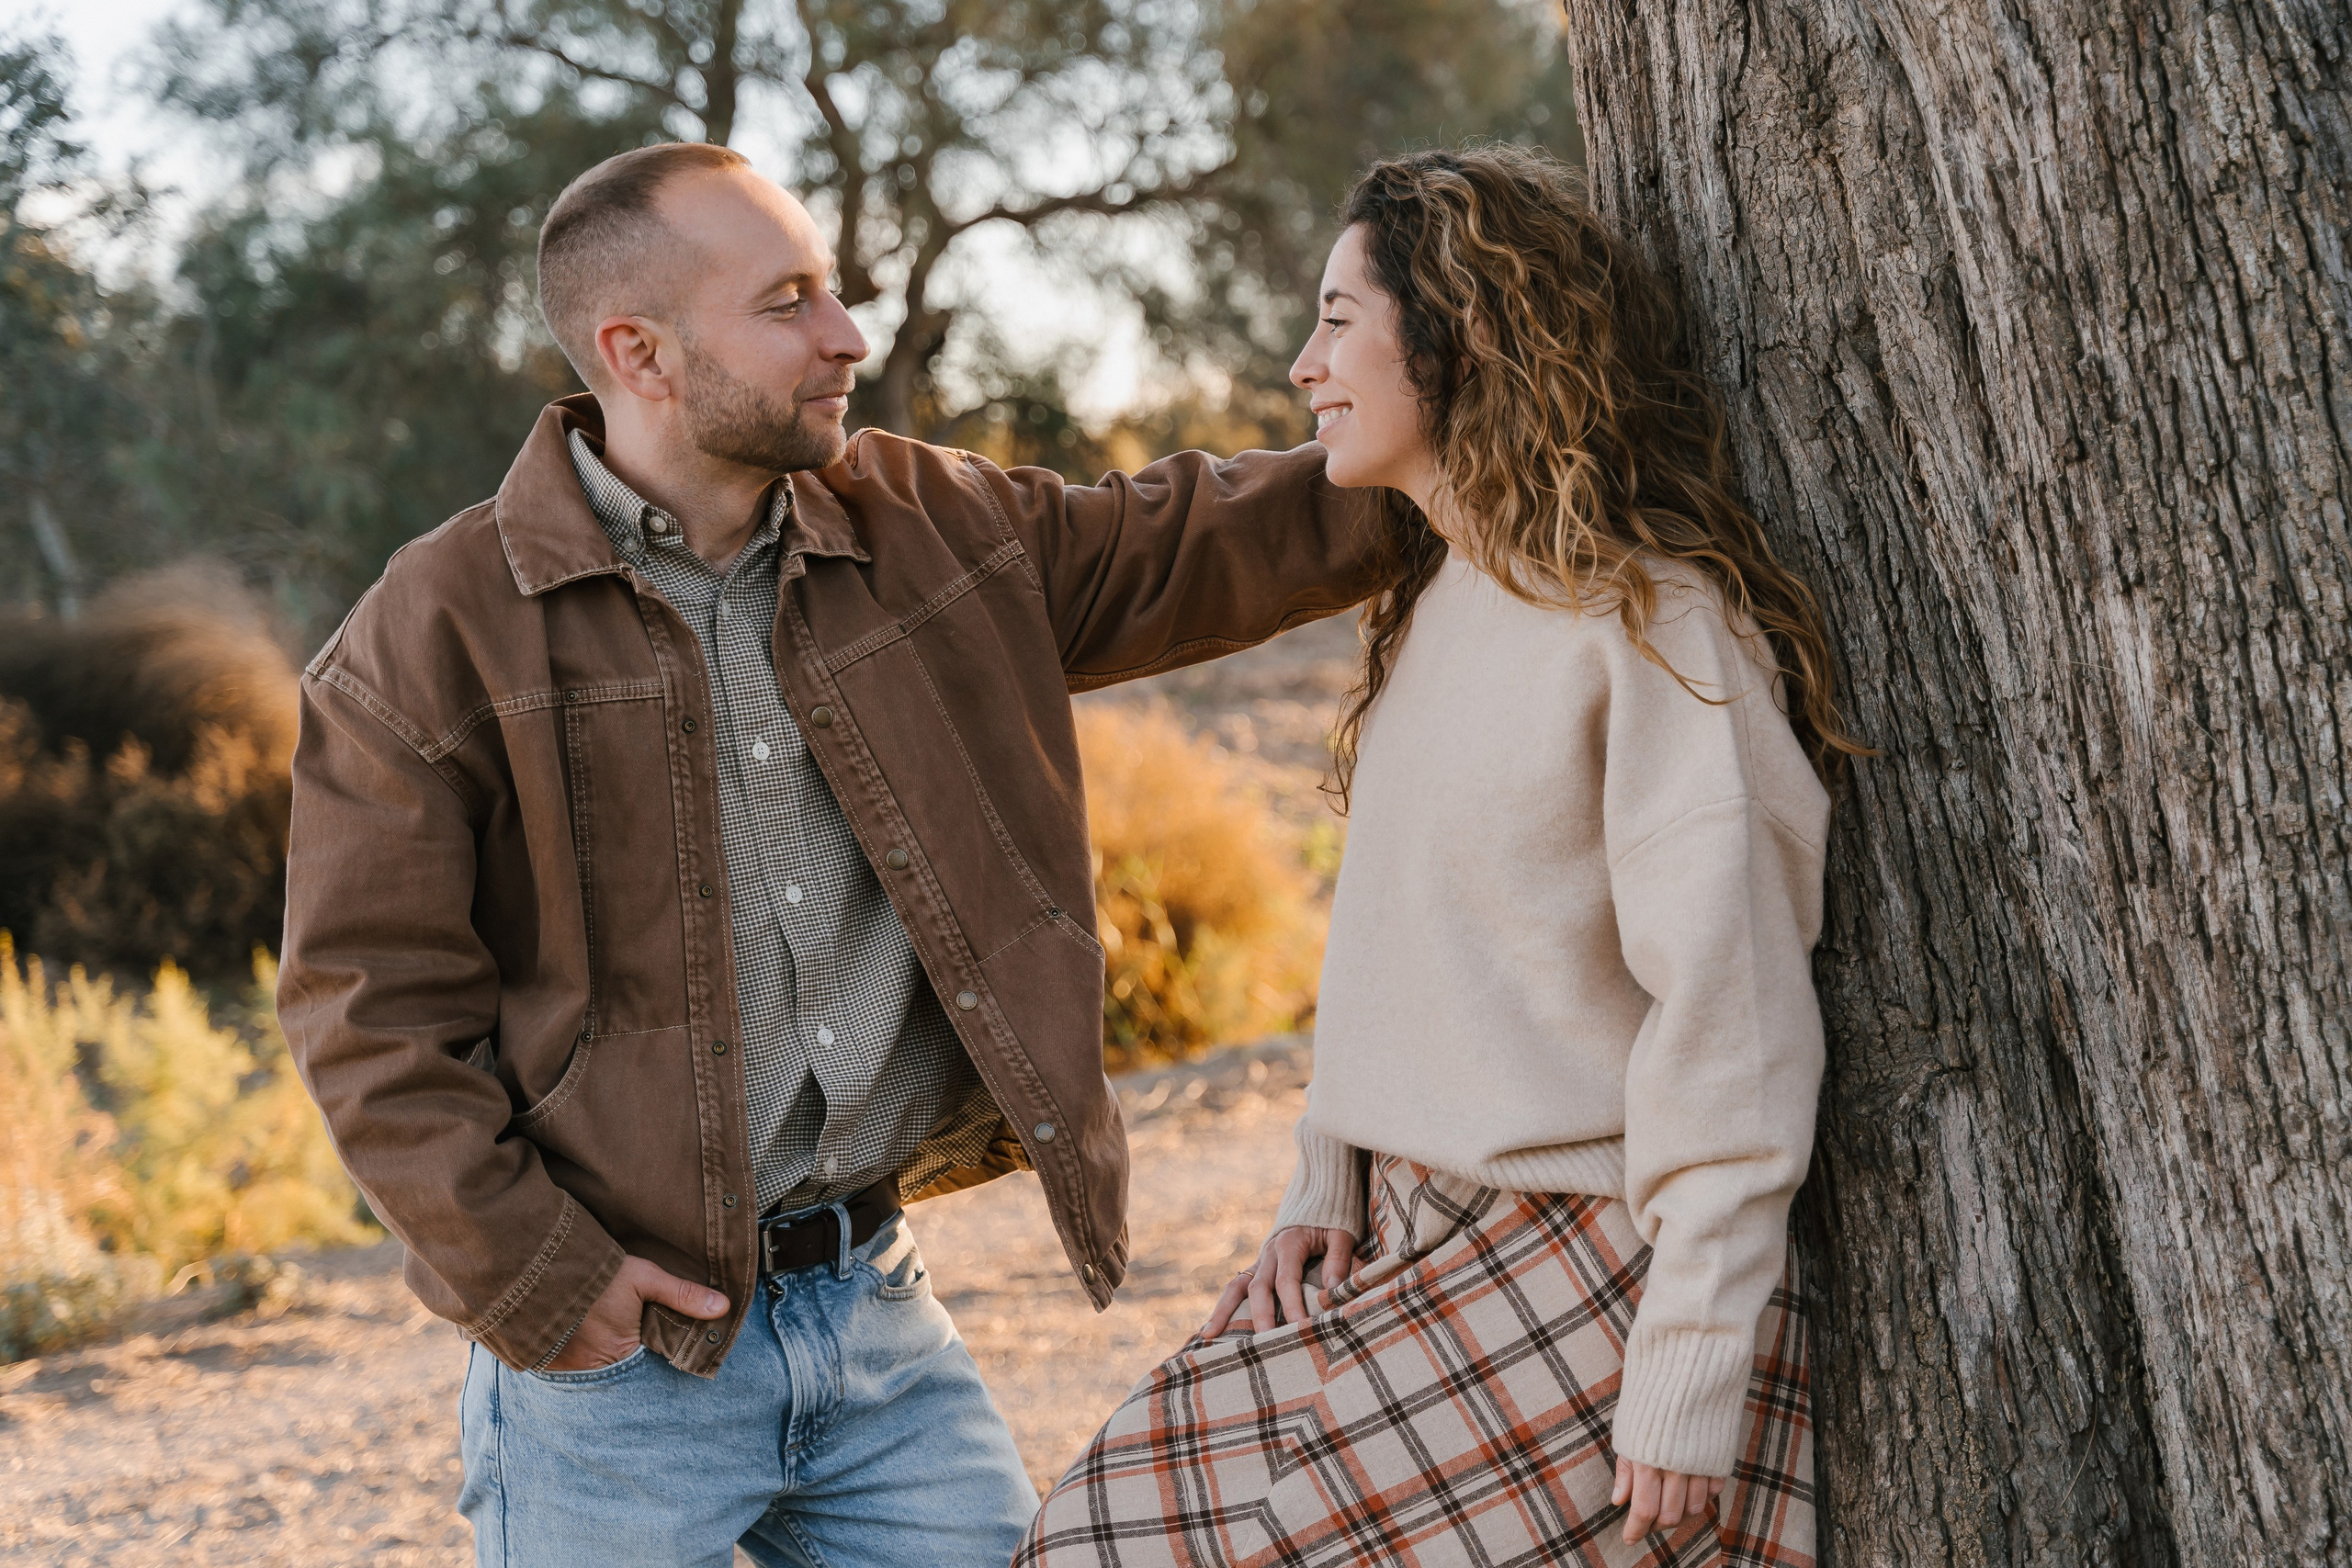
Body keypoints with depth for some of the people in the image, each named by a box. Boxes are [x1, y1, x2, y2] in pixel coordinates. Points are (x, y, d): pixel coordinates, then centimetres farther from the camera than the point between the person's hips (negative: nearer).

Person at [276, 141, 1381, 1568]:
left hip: (877, 1306, 5)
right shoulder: (439, 634, -8)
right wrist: (538, 1277, -14)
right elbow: (369, 1007, -9)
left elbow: (1197, 546, 12)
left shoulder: (926, 529, 6)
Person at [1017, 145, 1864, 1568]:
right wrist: (1329, 1179, 5)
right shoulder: (1438, 598, 14)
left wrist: (1688, 1389, -20)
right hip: (1406, 1238, 8)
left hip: (1582, 1277, -8)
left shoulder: (1649, 621, -14)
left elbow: (1733, 1020, -18)